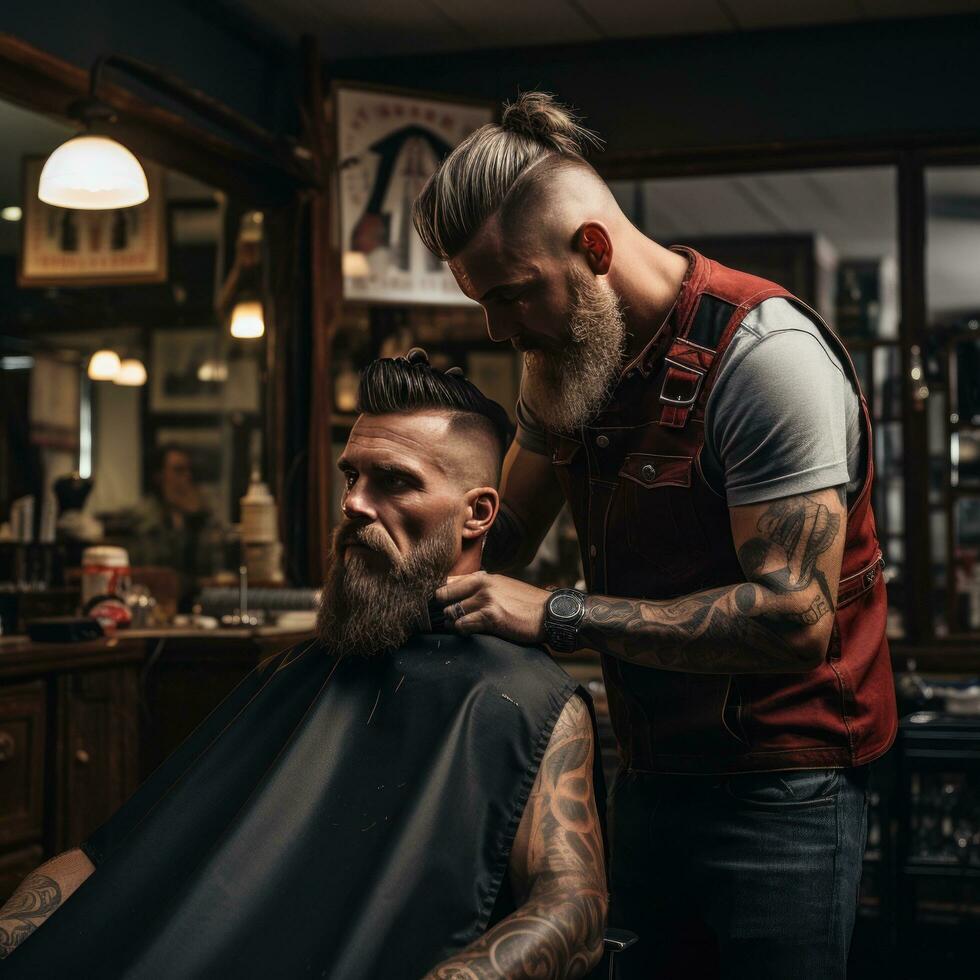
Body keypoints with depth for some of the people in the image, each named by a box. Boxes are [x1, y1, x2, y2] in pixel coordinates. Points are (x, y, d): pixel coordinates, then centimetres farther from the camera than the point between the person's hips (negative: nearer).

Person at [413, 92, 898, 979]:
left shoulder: (764, 353, -22)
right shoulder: (562, 359, 4)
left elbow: (794, 616, -27)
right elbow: (506, 531, 16)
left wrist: (561, 616, -25)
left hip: (780, 790, -7)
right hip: (650, 772, 7)